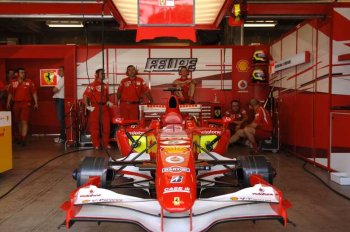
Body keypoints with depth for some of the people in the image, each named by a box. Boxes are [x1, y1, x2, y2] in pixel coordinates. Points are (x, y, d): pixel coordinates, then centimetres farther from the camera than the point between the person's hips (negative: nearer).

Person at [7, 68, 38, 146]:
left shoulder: (29, 82, -3)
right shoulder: (13, 82, 4)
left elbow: (34, 93, 0)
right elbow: (10, 93, 12)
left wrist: (36, 103, -3)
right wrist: (8, 103, 7)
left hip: (26, 104, -3)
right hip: (16, 104, 3)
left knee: (24, 121, -9)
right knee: (18, 121, 13)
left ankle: (23, 139, -9)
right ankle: (21, 137, 28)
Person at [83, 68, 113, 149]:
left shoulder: (105, 85, 12)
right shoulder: (92, 85, -7)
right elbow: (85, 95, -10)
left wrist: (108, 102, 7)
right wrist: (88, 106, -12)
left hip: (104, 107, 5)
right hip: (95, 107, -5)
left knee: (106, 125, 6)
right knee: (94, 126, 1)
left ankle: (106, 143, 16)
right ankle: (96, 144, 9)